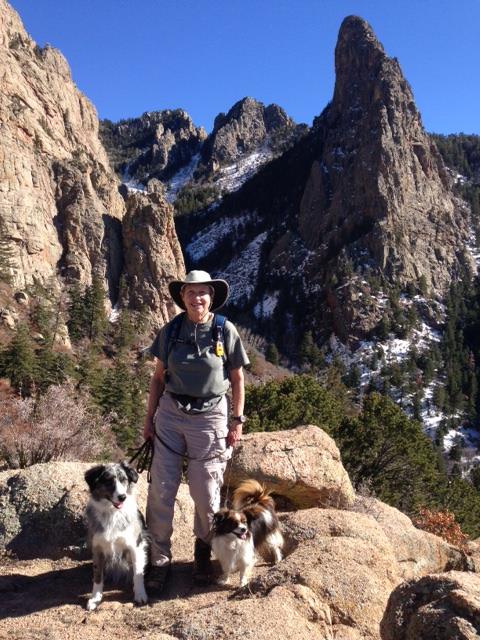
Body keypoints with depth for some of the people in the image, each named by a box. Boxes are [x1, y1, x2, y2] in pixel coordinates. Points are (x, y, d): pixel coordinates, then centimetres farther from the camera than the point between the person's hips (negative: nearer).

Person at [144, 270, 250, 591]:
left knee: (206, 492, 6)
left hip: (209, 417, -2)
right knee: (161, 489, 1)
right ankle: (160, 558, 19)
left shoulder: (226, 331, -7)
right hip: (170, 413, 2)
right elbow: (158, 377, 8)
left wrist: (237, 421, -1)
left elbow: (237, 379, 0)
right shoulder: (170, 331, -1)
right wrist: (149, 417, 7)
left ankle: (203, 552, 32)